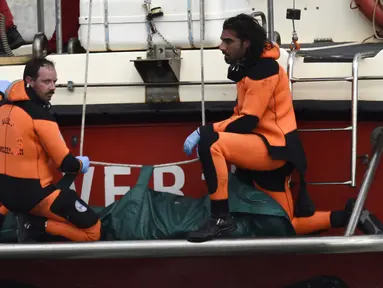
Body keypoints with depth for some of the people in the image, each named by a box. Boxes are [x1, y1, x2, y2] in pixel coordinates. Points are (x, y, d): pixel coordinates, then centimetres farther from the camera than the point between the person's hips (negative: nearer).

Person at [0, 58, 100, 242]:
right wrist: (81, 164, 7)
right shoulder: (39, 115, -15)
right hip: (34, 195, -6)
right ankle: (39, 227, -12)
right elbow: (66, 164, -12)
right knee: (93, 231, -2)